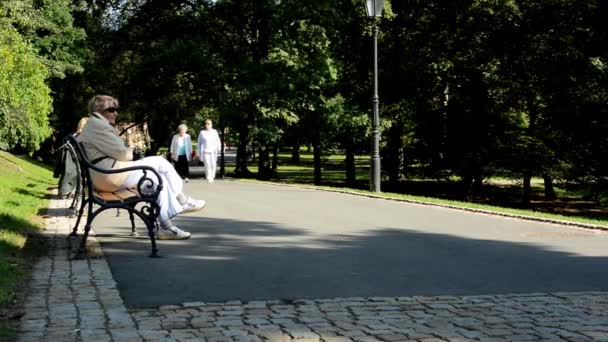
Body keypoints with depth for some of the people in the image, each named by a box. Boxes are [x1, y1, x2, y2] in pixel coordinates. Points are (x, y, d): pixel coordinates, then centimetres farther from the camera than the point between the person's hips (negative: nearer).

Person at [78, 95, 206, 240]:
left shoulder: (94, 126, 24)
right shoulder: (97, 126, -11)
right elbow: (120, 152, -16)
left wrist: (129, 153, 8)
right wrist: (133, 153, 4)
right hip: (111, 175, -11)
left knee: (160, 178, 9)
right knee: (160, 162, -5)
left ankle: (166, 226, 6)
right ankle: (183, 202, 10)